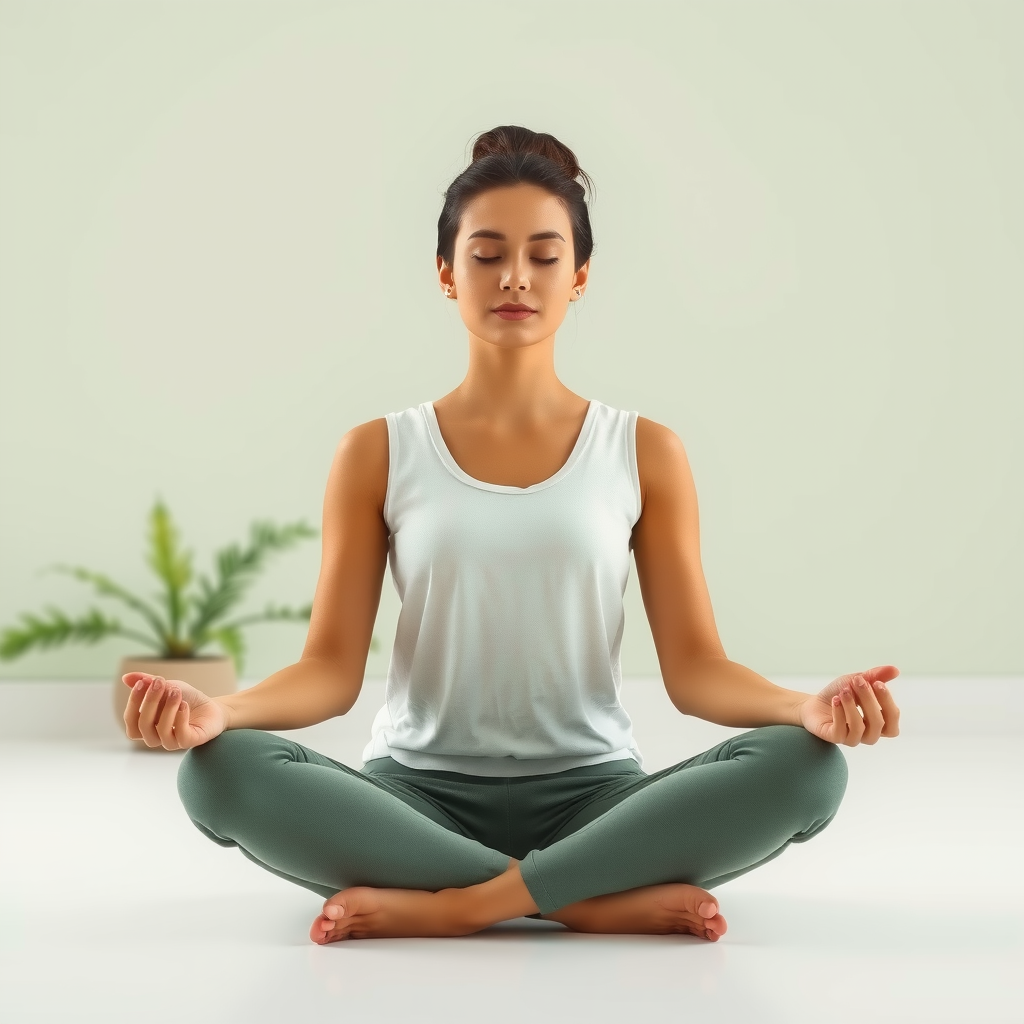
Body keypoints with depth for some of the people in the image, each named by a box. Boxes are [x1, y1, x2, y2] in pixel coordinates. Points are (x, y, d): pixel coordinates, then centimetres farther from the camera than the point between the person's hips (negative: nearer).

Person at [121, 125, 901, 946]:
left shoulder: (644, 453, 5)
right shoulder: (379, 454, 5)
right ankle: (606, 899, -25)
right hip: (420, 798, 0)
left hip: (591, 797, 1)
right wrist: (217, 710, -22)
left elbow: (694, 667, 0)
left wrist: (808, 707, -21)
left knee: (806, 766, -27)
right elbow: (331, 667, -1)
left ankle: (434, 904, -25)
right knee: (223, 770, -30)